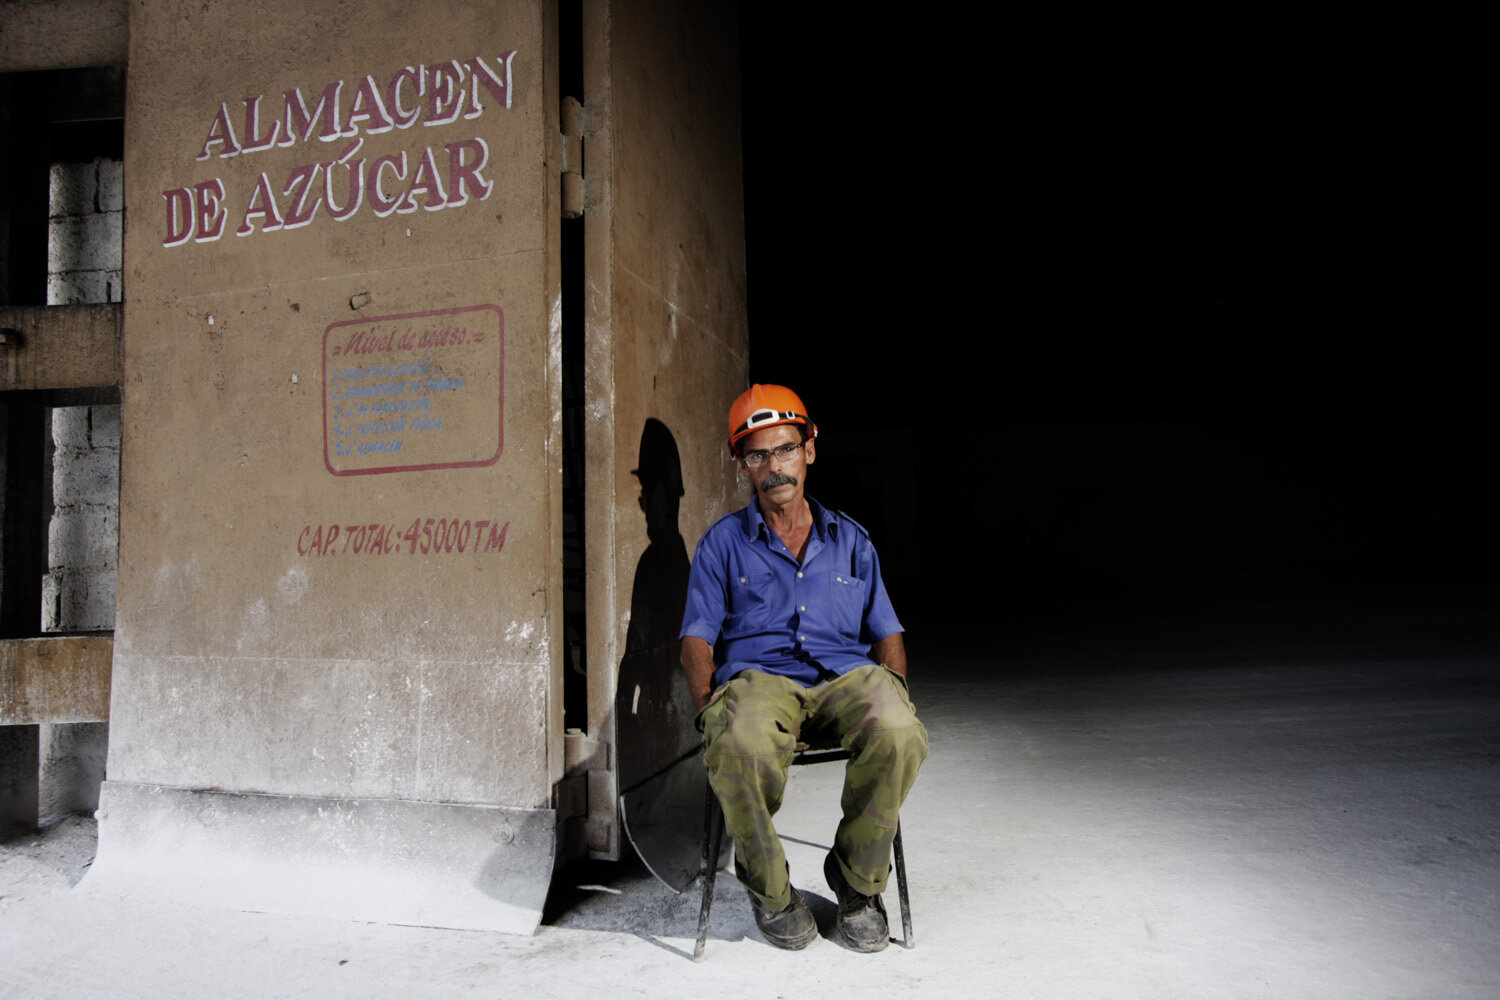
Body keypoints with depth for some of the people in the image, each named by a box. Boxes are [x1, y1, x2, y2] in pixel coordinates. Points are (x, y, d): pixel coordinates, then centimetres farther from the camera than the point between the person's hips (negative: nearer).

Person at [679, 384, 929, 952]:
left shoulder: (850, 539, 23)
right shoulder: (722, 543, 18)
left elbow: (886, 632, 20)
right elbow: (697, 638, 10)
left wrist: (893, 690, -2)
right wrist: (707, 704, -10)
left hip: (846, 675, 2)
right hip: (757, 677, -1)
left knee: (899, 734, -34)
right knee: (741, 745, -38)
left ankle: (857, 880, -5)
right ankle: (770, 889, -7)